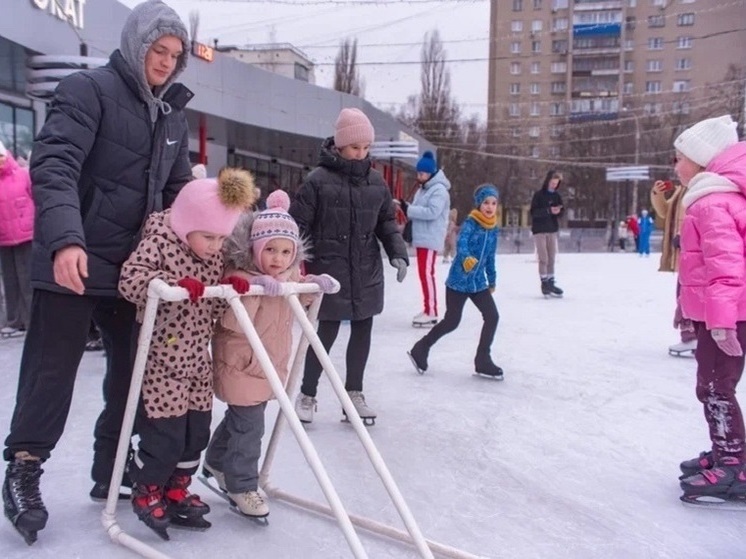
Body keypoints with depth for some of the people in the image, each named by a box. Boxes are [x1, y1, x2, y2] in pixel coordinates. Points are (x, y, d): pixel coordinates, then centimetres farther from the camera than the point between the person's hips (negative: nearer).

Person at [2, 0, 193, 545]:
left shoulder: (173, 114, 13)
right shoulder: (89, 89, -8)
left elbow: (179, 191, 17)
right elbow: (54, 165, -20)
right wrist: (65, 239, -34)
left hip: (137, 265, 7)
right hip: (73, 260, -6)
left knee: (133, 368, 10)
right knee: (53, 369, 3)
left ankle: (113, 470, 25)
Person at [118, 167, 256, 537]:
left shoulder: (215, 255, 7)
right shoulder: (159, 244, -15)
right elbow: (129, 279, -27)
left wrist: (231, 288, -9)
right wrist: (175, 283, -39)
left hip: (197, 361, 7)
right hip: (161, 362, -7)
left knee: (196, 432, 13)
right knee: (164, 435, -2)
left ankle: (176, 493, 31)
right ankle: (146, 495, 23)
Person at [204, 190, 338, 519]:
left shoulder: (290, 277, 1)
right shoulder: (240, 277, -23)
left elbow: (296, 301, 21)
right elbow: (233, 324, -30)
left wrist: (314, 285, 2)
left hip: (271, 365, 8)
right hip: (241, 365, -8)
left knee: (240, 418, 23)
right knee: (249, 425, -3)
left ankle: (216, 462, 46)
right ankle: (242, 486, 16)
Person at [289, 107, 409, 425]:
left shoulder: (376, 181, 6)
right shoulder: (318, 180, -9)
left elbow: (387, 221, 13)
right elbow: (298, 224, -9)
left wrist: (398, 253, -1)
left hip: (367, 273, 5)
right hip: (329, 271, -5)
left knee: (362, 331, 11)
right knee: (327, 331, -1)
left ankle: (354, 393, 28)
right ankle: (307, 394, 20)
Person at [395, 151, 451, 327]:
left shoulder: (439, 190, -11)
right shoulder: (422, 189, 18)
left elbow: (432, 212, -22)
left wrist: (408, 209, -21)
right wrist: (406, 208, -2)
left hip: (430, 238, -10)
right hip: (421, 237, 10)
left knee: (427, 273, -14)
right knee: (423, 273, 12)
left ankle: (431, 312, -13)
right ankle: (428, 309, 20)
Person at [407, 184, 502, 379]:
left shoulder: (493, 228, 5)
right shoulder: (470, 223, -14)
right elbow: (461, 243, -32)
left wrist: (492, 280, 23)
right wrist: (466, 259, -52)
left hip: (478, 282, 6)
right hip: (458, 280, -6)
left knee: (492, 316, -1)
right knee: (451, 322, 1)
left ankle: (483, 360, 13)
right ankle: (421, 349, 21)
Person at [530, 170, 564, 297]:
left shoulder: (557, 195, 8)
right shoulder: (538, 194, -7)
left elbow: (562, 212, 9)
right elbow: (533, 212, -14)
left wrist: (558, 211, -14)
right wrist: (549, 210, -25)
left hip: (552, 230, 5)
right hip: (540, 230, -5)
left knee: (551, 258, 8)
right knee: (543, 258, -6)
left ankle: (551, 283, 14)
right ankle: (544, 283, -1)